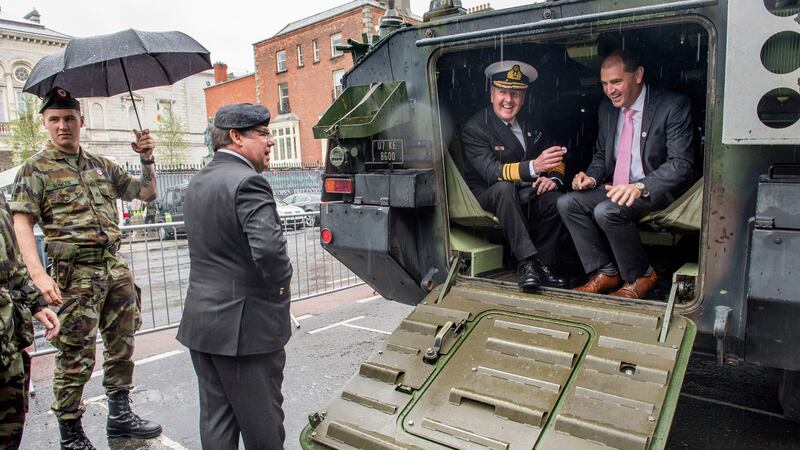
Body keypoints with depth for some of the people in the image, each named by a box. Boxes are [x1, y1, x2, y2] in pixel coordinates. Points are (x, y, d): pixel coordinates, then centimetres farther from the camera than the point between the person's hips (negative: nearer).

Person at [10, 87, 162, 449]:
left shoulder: (101, 165, 13)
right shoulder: (35, 168, -2)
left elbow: (146, 193, 19)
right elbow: (21, 223, -10)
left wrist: (147, 160, 3)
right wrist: (39, 275, -21)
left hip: (115, 266, 6)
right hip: (76, 273, -5)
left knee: (122, 346, 13)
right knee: (75, 358, 1)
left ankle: (120, 415, 29)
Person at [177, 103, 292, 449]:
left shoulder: (198, 181, 10)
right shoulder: (247, 181, -19)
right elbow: (269, 248, -31)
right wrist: (280, 284, -12)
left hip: (201, 320, 9)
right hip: (246, 324, -8)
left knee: (216, 418, 18)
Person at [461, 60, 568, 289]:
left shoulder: (532, 124, 7)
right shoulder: (474, 128, -12)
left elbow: (556, 158, 12)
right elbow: (491, 172, -25)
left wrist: (554, 178, -13)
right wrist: (534, 167, -40)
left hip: (527, 195, 5)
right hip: (490, 199, -4)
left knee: (556, 199, -25)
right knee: (504, 187, -36)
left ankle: (543, 264, -13)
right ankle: (527, 262, -34)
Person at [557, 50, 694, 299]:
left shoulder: (673, 106, -11)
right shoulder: (606, 108, 9)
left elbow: (681, 164, -17)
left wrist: (640, 187, -32)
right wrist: (592, 177, -4)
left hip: (656, 191, -7)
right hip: (615, 188, 7)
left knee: (607, 211, -32)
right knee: (567, 203, -15)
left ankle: (641, 276, -8)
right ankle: (605, 273, -6)